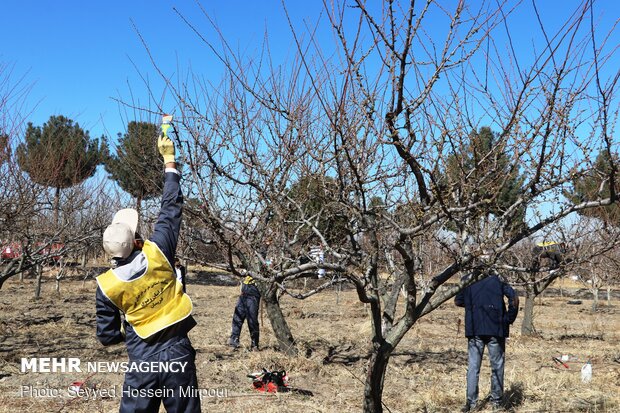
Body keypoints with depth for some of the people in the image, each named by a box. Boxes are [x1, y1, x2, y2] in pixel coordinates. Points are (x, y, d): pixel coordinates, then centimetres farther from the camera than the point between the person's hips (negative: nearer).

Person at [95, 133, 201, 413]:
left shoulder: (107, 285, -8)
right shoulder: (157, 253, -11)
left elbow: (107, 336, 2)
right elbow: (171, 208, 1)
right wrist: (169, 159, 10)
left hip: (143, 362, 0)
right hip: (179, 355, 1)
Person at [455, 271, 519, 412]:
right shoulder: (497, 279, 4)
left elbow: (458, 301, 11)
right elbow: (514, 299, -7)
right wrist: (509, 319, 0)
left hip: (475, 329, 1)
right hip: (496, 328, -1)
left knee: (473, 366, 5)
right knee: (497, 366, 10)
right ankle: (496, 401, 15)